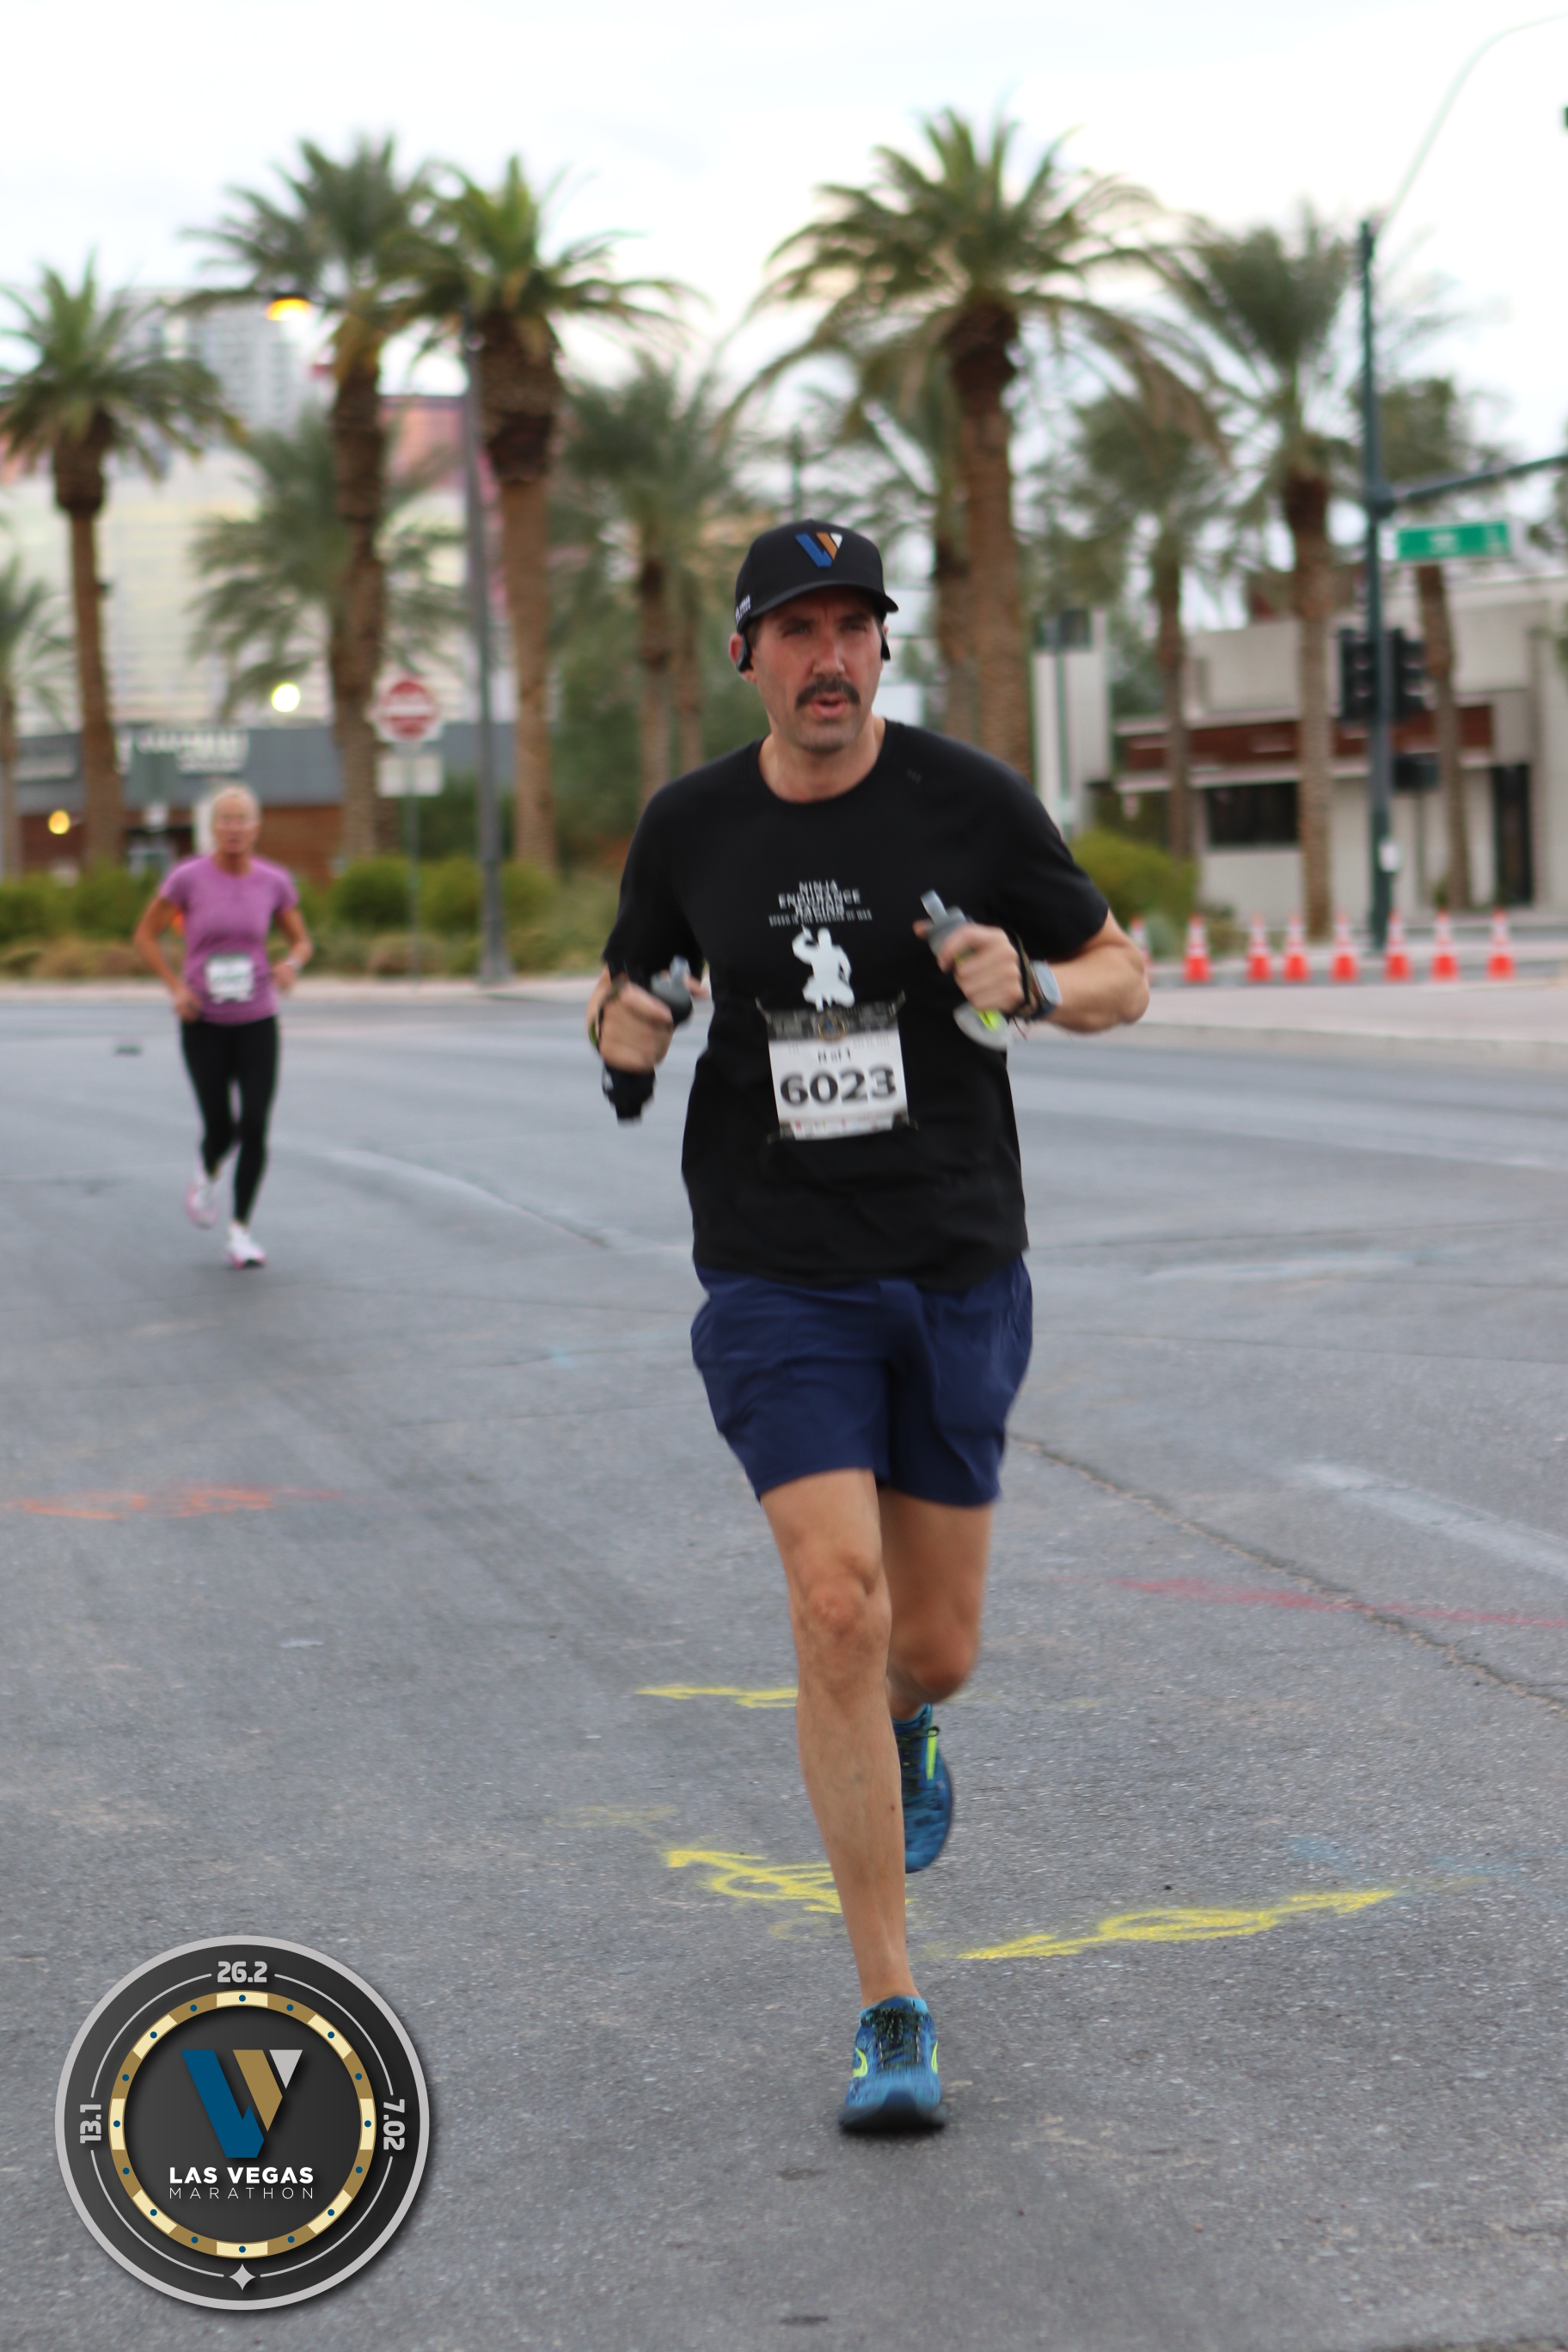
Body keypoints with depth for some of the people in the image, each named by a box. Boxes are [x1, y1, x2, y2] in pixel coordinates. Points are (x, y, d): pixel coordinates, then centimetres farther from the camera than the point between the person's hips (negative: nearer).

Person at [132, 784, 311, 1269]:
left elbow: (301, 940, 11)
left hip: (257, 1022, 1)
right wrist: (176, 987, -9)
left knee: (255, 1128, -9)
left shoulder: (273, 882, -2)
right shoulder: (188, 879, -8)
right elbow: (145, 935, 2)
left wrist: (292, 965, -12)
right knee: (219, 1129, -3)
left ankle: (241, 1230, 4)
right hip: (204, 1023, -1)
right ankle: (207, 1173, 35)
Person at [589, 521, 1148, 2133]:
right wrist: (622, 1028, -7)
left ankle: (901, 1727, 50)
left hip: (957, 1271, 1)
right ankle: (891, 2012, -5)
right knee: (837, 1607, -16)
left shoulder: (970, 803, -4)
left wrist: (1029, 986, -18)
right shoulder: (689, 827, 0)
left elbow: (1122, 974, 4)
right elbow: (626, 985, 17)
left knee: (933, 1646, 8)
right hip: (779, 1280, -1)